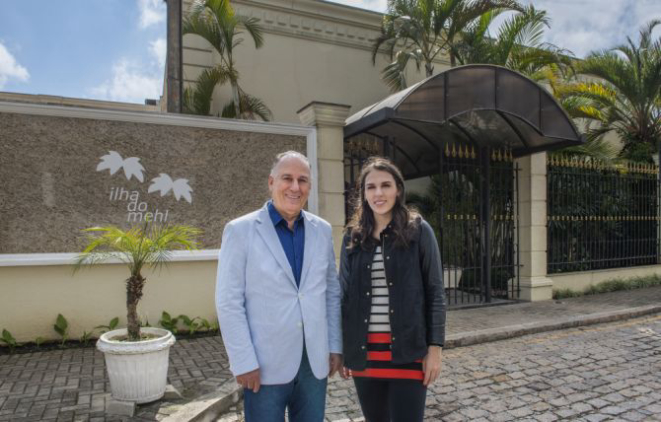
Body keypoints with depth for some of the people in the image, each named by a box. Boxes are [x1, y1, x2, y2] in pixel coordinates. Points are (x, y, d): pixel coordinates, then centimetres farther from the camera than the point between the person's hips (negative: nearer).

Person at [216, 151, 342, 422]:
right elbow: (229, 302, -9)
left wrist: (335, 346, 7)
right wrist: (244, 363, -11)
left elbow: (332, 291, 9)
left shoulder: (322, 230, 4)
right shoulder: (240, 230, -9)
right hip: (265, 365, -4)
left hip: (315, 362, 4)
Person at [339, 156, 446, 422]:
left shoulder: (419, 230, -2)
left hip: (407, 349, -3)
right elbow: (344, 293, 9)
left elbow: (435, 292, -2)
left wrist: (435, 347, -7)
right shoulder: (352, 236, 5)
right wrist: (340, 348, 8)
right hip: (363, 351, 3)